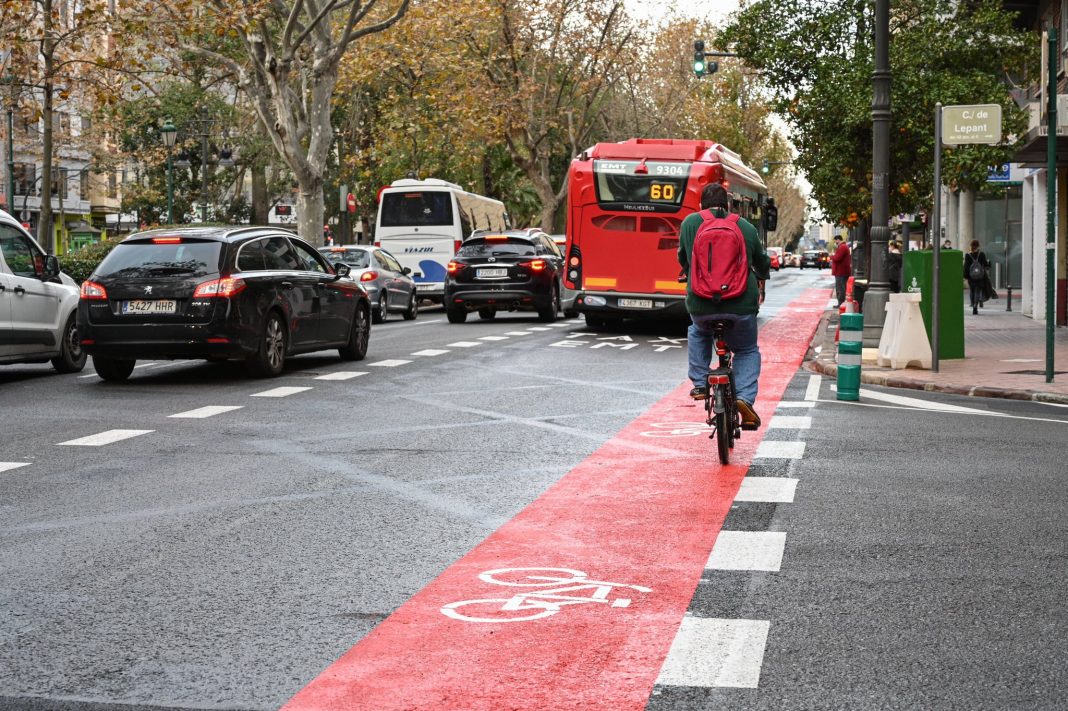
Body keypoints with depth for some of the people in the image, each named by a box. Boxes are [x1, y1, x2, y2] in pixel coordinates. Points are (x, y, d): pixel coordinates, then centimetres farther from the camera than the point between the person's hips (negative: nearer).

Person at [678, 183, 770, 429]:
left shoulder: (689, 223, 5)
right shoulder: (746, 227, 6)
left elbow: (683, 260, 19)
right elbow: (763, 263, 21)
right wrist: (760, 281, 45)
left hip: (700, 305, 1)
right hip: (741, 305, -1)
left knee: (698, 333, 34)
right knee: (748, 351, 21)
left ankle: (700, 383, 24)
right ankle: (745, 398, -1)